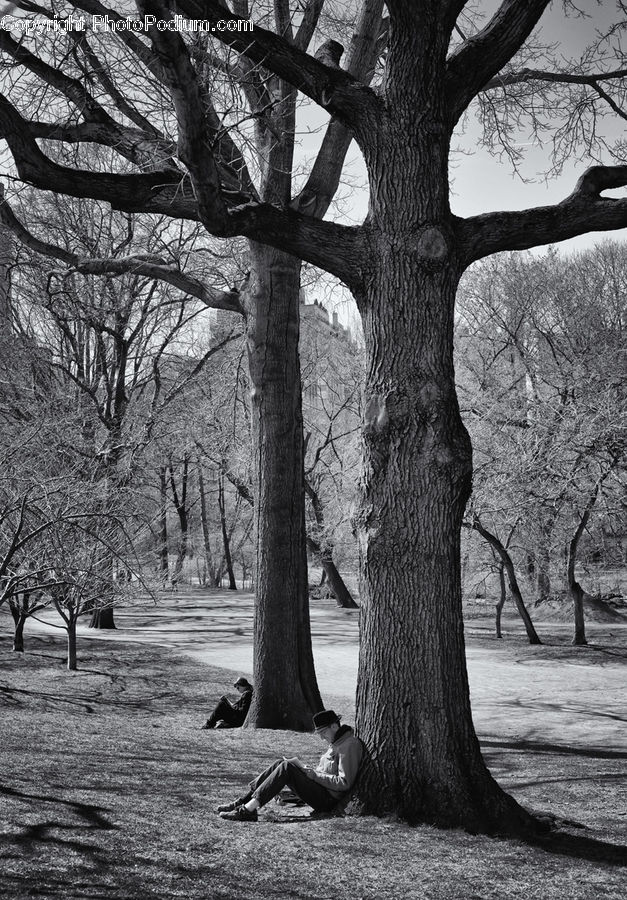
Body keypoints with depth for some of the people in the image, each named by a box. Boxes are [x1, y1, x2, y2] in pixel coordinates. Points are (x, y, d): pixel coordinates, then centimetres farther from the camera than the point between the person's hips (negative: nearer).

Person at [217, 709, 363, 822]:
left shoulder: (349, 745, -12)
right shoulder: (335, 742, 19)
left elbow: (344, 783, -19)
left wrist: (315, 775, -16)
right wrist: (304, 768, 5)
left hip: (328, 800, -10)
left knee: (286, 767, -22)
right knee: (280, 764, -1)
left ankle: (247, 810, -28)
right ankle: (243, 802, -9)